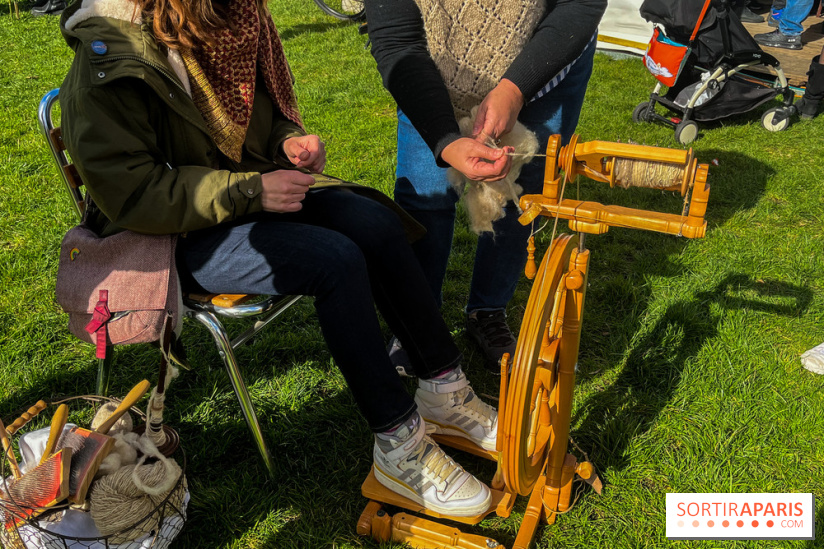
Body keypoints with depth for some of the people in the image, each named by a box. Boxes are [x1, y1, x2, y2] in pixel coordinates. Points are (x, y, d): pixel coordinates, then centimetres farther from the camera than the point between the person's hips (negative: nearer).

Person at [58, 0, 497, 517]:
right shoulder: (108, 66, -20)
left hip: (250, 195, 7)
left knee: (377, 222, -16)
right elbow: (130, 194, -24)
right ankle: (398, 447, -17)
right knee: (337, 261, -28)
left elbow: (266, 112, 17)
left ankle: (445, 393, -5)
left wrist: (291, 141, -6)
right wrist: (251, 190, -26)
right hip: (179, 235, -7)